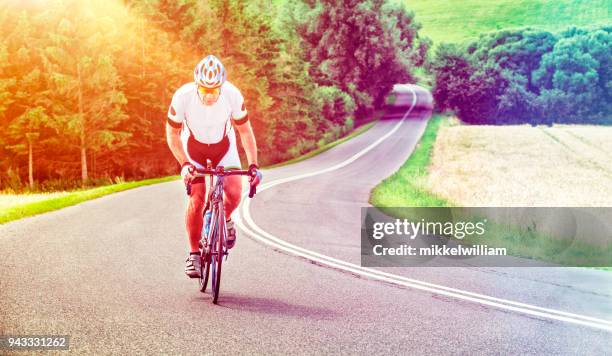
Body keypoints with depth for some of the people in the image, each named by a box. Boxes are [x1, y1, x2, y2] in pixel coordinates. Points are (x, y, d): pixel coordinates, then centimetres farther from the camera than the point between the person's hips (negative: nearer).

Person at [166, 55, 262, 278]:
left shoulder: (233, 95, -29)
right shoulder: (183, 96, -31)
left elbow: (244, 130, -15)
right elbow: (172, 134, -17)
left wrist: (253, 165, -24)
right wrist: (184, 164, -29)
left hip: (223, 146, 1)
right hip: (193, 147, -1)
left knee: (234, 194, -19)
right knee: (197, 199, -16)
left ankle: (225, 220, 16)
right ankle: (194, 253, 0)